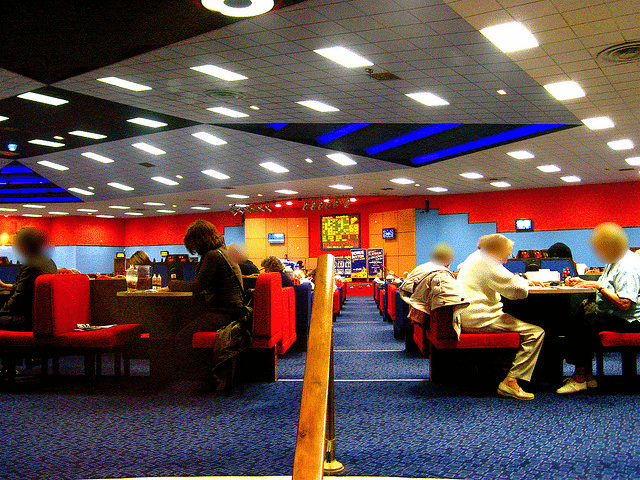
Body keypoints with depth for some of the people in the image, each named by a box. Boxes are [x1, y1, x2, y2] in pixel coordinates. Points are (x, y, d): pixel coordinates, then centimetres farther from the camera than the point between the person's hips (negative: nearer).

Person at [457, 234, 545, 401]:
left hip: (466, 318, 11)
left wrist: (517, 281, 19)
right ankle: (510, 382, -15)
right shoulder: (486, 262, -13)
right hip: (479, 320, -11)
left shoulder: (473, 258, 19)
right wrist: (523, 282, 5)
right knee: (535, 332, -13)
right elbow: (519, 290, -17)